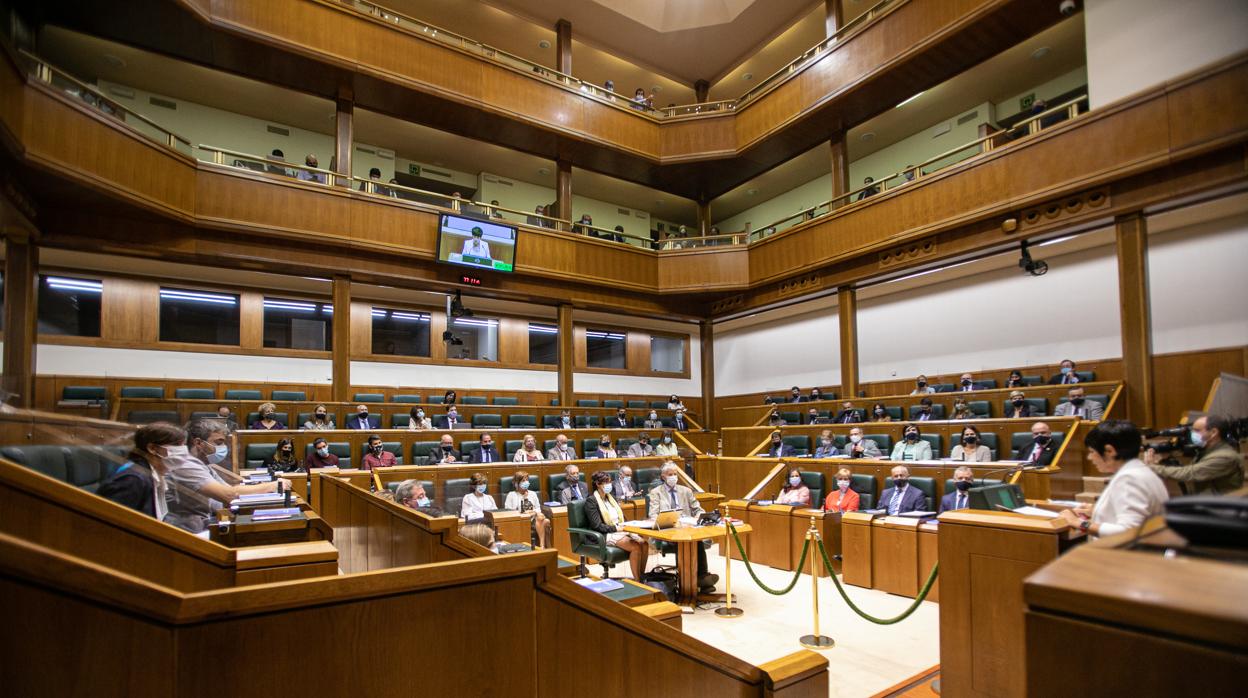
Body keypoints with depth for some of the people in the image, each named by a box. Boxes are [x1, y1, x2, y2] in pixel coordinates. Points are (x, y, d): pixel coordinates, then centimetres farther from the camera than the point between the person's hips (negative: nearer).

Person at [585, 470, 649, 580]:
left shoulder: (611, 498, 18)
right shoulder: (591, 501, -6)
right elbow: (597, 526, -14)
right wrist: (616, 528, -16)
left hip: (620, 531, 7)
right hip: (605, 535, -7)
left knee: (644, 544, -18)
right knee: (636, 547, -27)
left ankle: (642, 577, -8)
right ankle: (637, 581, -16)